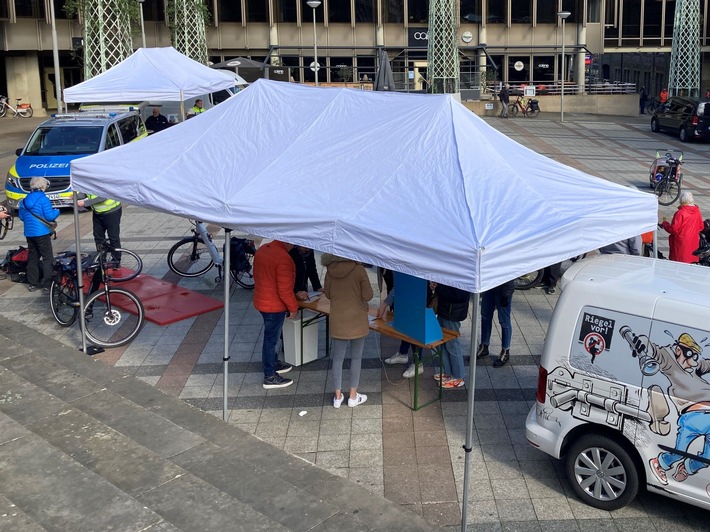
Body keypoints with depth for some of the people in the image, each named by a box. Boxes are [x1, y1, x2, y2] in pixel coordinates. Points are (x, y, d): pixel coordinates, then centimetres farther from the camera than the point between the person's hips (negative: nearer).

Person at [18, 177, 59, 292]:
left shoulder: (25, 200, 8)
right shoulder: (43, 199, -12)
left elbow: (22, 217, 15)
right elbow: (49, 216, -15)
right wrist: (57, 211, 3)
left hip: (29, 233, 6)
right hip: (42, 233, -6)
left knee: (32, 258, 14)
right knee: (47, 258, 0)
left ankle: (33, 283, 17)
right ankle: (46, 285, -6)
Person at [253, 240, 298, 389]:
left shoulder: (262, 250, 1)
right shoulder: (283, 258, -27)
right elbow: (285, 289, -25)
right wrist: (293, 307, -12)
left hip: (261, 301, 9)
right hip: (274, 306, -9)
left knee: (271, 336, 25)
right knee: (271, 339, 2)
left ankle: (274, 363, 42)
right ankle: (270, 377, 13)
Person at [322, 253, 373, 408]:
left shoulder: (330, 271, -5)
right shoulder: (359, 269, -14)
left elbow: (328, 294, 7)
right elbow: (368, 295, -12)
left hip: (338, 321, 2)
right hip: (357, 321, -2)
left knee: (338, 358, 12)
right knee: (356, 358, 11)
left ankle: (338, 396, 20)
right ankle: (353, 396, 19)